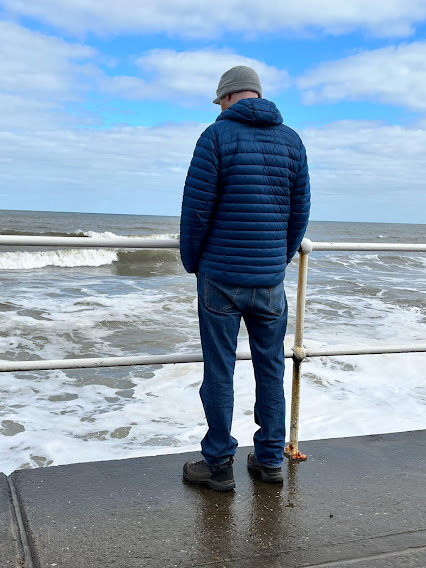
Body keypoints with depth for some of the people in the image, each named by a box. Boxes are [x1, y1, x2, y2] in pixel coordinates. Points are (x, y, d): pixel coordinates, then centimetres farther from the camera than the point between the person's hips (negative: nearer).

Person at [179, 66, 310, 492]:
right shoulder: (291, 140, 6)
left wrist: (191, 262, 5)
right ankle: (270, 460, 24)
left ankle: (218, 465, 16)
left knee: (219, 371, 5)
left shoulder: (216, 136, -7)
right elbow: (299, 211, 7)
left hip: (220, 277, -4)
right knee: (270, 368, 14)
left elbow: (196, 208, -10)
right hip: (270, 279, 4)